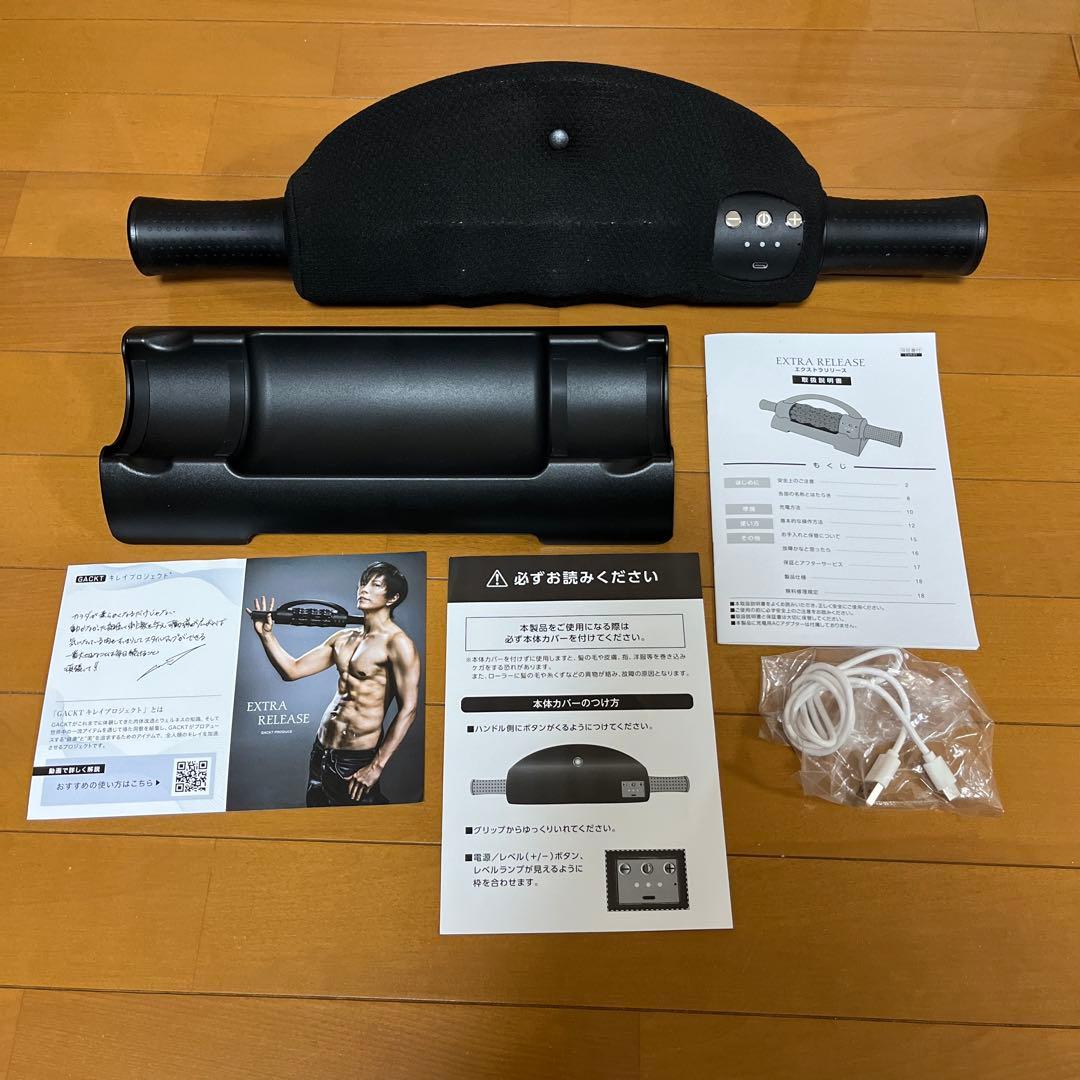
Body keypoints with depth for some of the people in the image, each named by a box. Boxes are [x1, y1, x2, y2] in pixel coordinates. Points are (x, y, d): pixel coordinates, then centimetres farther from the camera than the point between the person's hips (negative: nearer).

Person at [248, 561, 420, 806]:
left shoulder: (397, 643, -13)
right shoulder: (343, 638, 10)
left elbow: (408, 709, -18)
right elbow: (292, 670, 12)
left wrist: (377, 766, -20)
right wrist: (266, 634, -1)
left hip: (356, 759, -7)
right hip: (320, 750, 7)